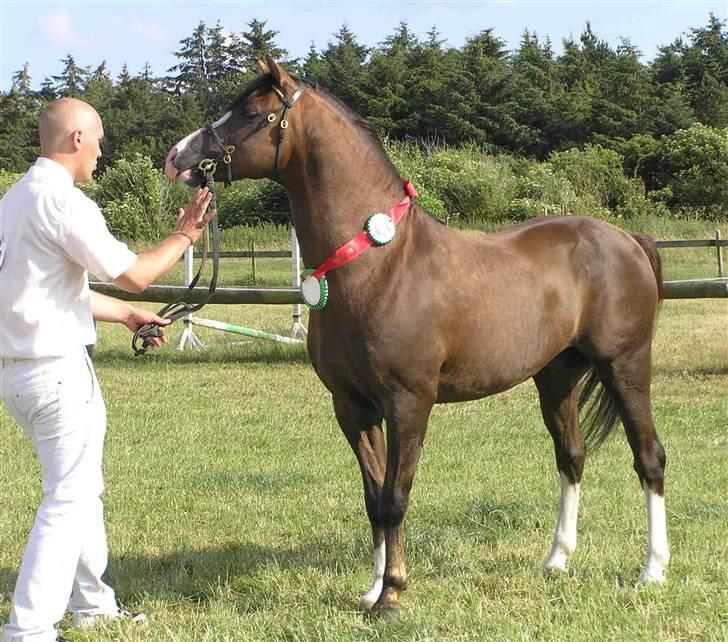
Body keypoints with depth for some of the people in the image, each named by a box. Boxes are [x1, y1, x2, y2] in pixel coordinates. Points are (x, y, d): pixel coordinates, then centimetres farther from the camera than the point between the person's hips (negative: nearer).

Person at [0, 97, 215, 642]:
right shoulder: (64, 202, -18)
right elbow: (134, 274, -16)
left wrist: (126, 314, 29)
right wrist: (183, 237, 0)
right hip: (58, 370, -10)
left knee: (83, 488, 22)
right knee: (69, 498, -4)